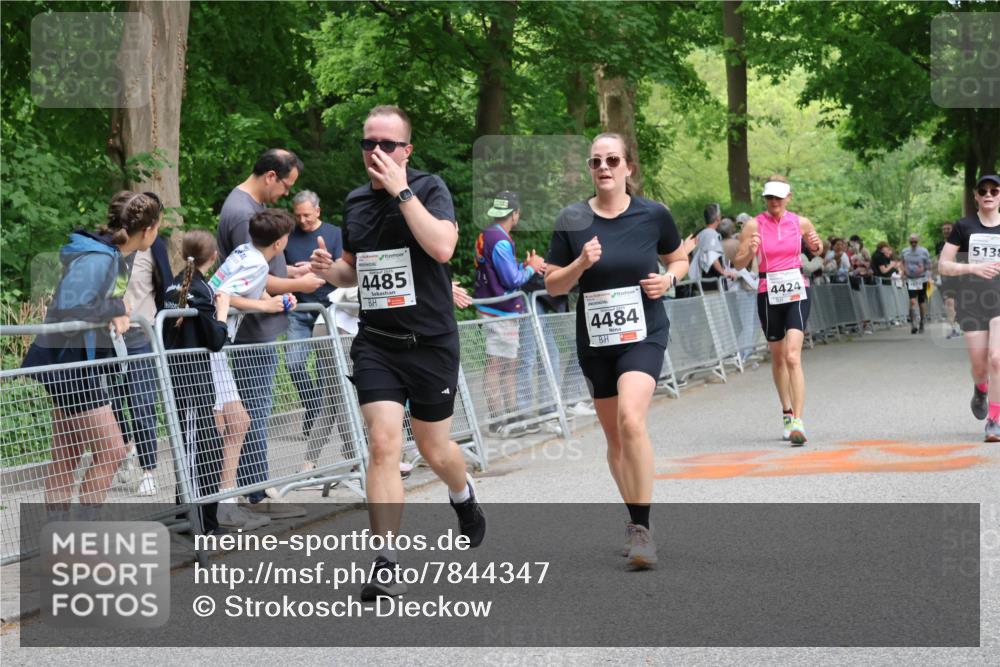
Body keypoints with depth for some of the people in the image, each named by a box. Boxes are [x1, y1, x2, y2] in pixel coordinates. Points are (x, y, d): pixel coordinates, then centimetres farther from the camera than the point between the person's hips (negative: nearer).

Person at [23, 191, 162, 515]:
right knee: (111, 452, -6)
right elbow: (68, 307, -32)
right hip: (72, 365, -10)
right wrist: (116, 308, -20)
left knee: (66, 458, 13)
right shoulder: (97, 259, -22)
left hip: (84, 365, 10)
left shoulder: (114, 257, 8)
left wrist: (114, 314, -10)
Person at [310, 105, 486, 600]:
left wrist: (401, 191, -25)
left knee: (434, 449, 10)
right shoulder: (355, 202, 8)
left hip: (431, 341, -3)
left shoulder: (429, 188, -8)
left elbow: (442, 247, -27)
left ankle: (464, 498, 46)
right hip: (376, 341, 3)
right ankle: (385, 565, -10)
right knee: (383, 443, -12)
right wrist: (330, 270, 0)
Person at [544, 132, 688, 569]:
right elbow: (552, 285, 3)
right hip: (594, 340, 3)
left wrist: (668, 278, -8)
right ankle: (635, 521, 31)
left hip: (643, 333, -3)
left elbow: (679, 259, 14)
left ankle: (641, 527, -18)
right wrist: (580, 264, -16)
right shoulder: (572, 221, -2)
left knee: (631, 418, -24)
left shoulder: (653, 215, -3)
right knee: (614, 436, 12)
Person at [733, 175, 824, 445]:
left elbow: (816, 250, 20)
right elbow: (738, 263, -1)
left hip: (796, 292, -1)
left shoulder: (801, 223, 1)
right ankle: (787, 412, 33)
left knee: (793, 356, -15)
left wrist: (817, 246, -3)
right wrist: (750, 251, -22)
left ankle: (798, 421, -20)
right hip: (769, 294, 1)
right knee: (777, 357, 13)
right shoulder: (755, 225, -3)